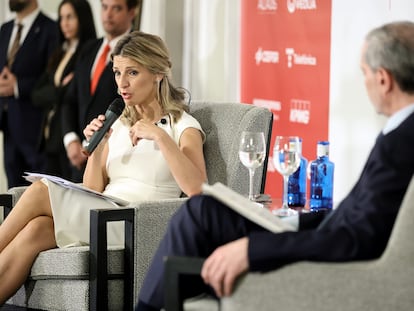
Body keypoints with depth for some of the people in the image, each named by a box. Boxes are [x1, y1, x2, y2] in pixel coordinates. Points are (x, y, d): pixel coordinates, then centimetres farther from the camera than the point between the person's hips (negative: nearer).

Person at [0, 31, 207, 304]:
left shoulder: (183, 126, 3)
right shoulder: (119, 125, 21)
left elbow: (197, 188, -16)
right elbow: (92, 191, 16)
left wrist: (160, 136, -18)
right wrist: (97, 148, 1)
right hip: (99, 217, 5)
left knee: (40, 192, -22)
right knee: (35, 231, -29)